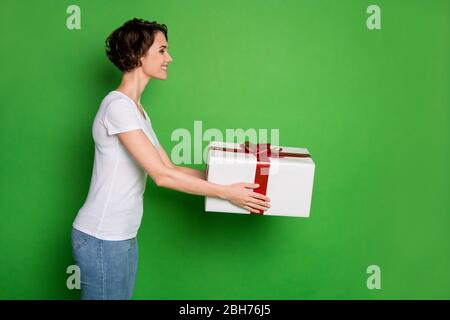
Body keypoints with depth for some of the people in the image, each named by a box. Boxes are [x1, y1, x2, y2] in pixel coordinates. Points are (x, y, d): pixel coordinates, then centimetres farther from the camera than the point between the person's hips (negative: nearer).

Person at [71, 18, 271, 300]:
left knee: (124, 295, 17)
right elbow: (161, 176, -21)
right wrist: (226, 192, -16)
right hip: (101, 237, -8)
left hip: (125, 235, 8)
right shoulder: (118, 105, -18)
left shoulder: (138, 110, 11)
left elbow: (170, 168, 11)